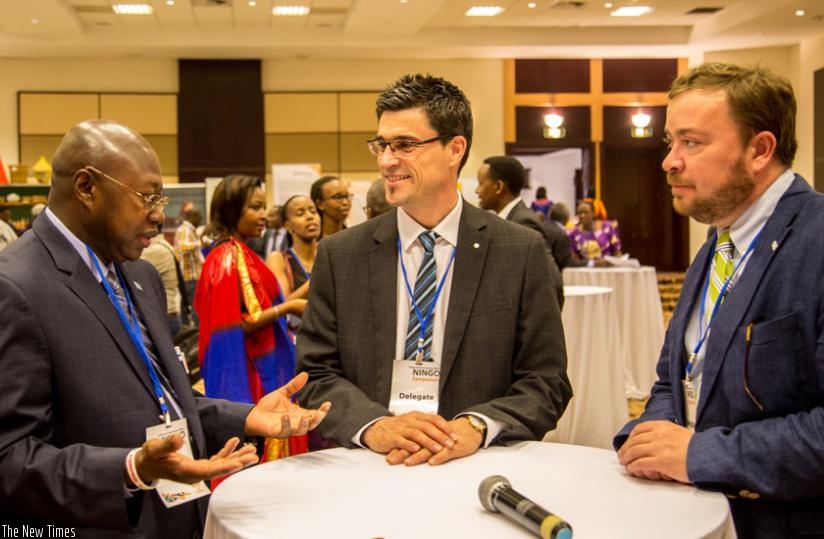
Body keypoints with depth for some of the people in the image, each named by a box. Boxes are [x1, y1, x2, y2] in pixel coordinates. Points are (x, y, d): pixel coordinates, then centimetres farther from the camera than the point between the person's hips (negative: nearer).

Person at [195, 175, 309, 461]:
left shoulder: (240, 254, 12)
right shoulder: (229, 257, -16)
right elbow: (236, 323, -21)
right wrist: (288, 307, -16)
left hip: (261, 371, 9)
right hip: (247, 376, -9)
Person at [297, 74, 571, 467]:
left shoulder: (522, 253, 1)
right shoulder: (339, 255, 5)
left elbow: (546, 381, 1)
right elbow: (316, 374, 3)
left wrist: (476, 426, -16)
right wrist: (373, 425, -16)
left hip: (481, 467, 0)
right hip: (367, 466, 1)